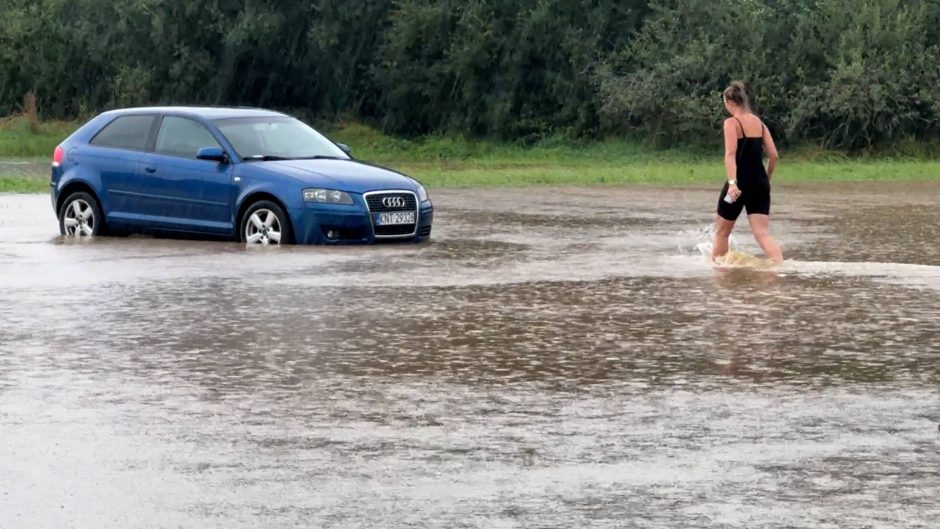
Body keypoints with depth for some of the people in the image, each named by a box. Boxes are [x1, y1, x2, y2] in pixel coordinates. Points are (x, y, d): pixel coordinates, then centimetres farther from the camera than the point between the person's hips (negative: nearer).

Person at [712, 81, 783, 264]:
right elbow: (774, 156, 10)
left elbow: (730, 154, -19)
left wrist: (732, 182, -28)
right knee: (763, 233, -3)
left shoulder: (732, 123, -6)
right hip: (760, 182, 5)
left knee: (721, 232, 14)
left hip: (740, 182, -5)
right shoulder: (759, 122, 12)